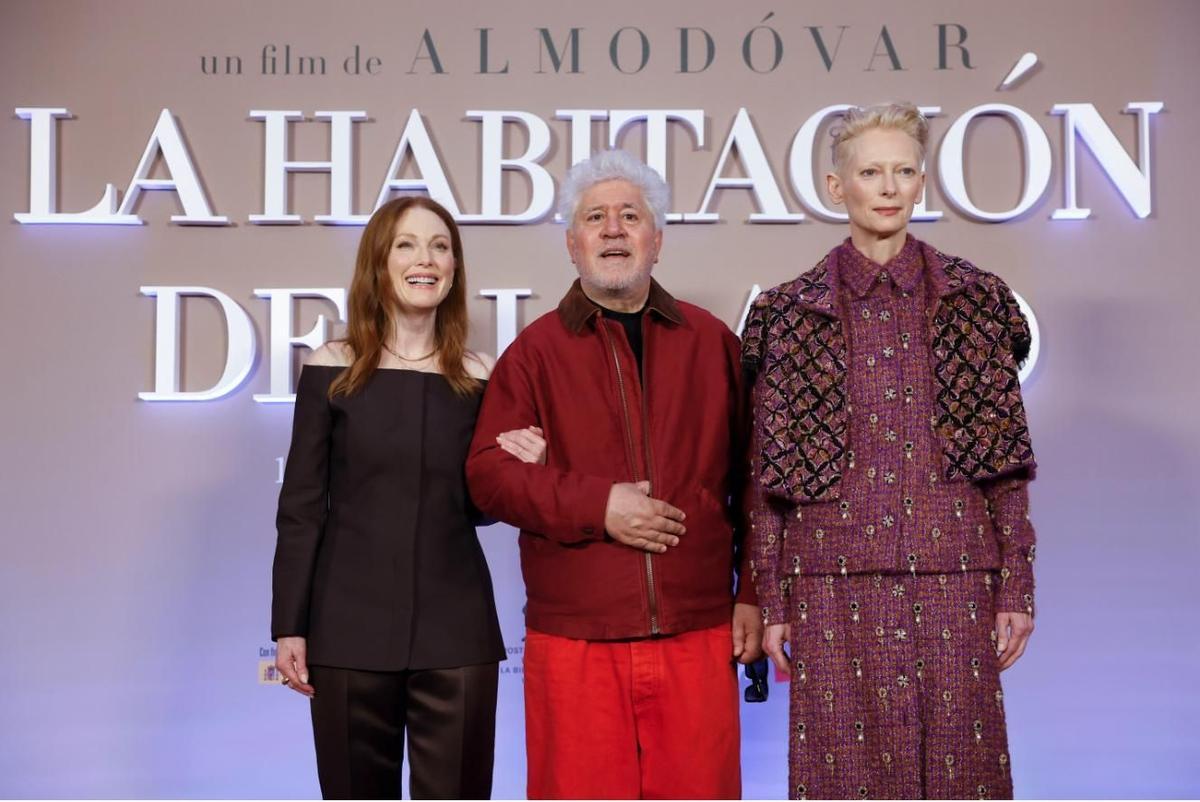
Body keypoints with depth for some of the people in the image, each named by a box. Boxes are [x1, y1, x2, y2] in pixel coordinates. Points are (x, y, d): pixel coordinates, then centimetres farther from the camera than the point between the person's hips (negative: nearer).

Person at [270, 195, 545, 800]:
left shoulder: (480, 375, 3)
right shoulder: (333, 368, -1)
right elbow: (301, 506, 0)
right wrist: (288, 625, -3)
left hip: (456, 626, 1)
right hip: (352, 624, -1)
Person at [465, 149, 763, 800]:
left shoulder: (711, 342, 11)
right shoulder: (536, 350, 6)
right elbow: (488, 472, -2)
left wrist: (753, 595, 6)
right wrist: (597, 506, -13)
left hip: (699, 633, 1)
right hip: (574, 640, -1)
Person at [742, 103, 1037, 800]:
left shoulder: (975, 299, 6)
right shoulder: (791, 312, 3)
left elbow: (1005, 457, 6)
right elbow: (766, 474, 4)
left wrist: (1016, 586, 2)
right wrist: (771, 600, 1)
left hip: (953, 577, 1)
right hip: (834, 581, -1)